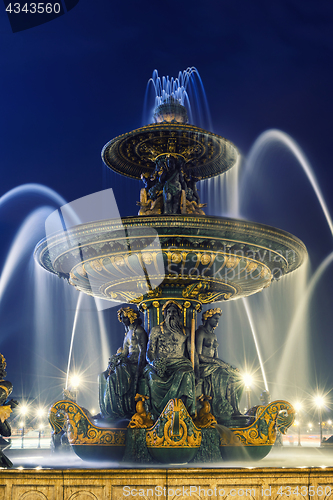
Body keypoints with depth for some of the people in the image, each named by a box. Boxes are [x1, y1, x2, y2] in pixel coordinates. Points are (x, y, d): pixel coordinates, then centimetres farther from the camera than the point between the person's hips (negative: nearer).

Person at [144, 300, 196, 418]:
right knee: (154, 378, -36)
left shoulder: (185, 332, 21)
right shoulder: (156, 330, 15)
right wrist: (154, 362, -17)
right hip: (161, 363, -1)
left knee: (186, 375, -36)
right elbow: (150, 352, 7)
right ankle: (159, 416, -32)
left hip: (180, 363, 1)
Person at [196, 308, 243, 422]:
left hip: (213, 366, 8)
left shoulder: (213, 335, 22)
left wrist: (220, 362, -2)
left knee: (236, 375, -13)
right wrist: (216, 361, -17)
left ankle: (234, 410, -19)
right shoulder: (201, 332, -5)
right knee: (224, 376, -30)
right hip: (203, 367, -8)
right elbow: (199, 355, -14)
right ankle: (223, 413, -28)